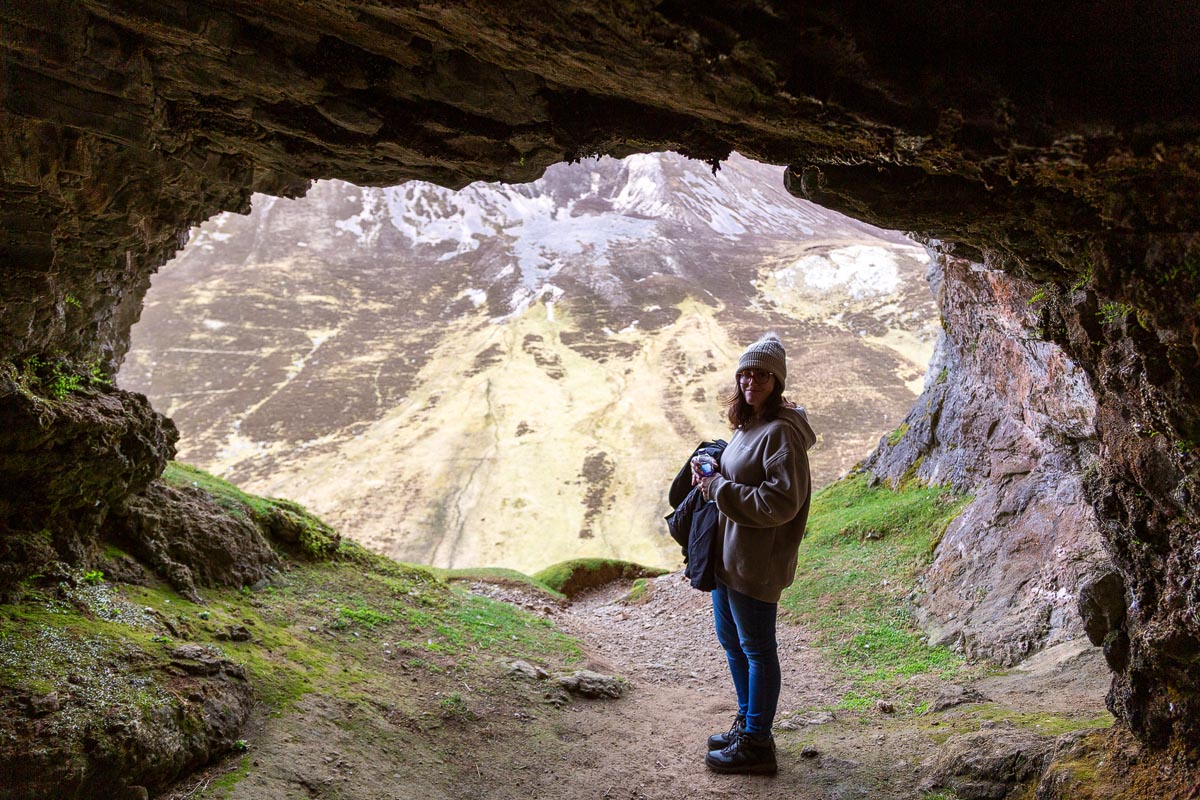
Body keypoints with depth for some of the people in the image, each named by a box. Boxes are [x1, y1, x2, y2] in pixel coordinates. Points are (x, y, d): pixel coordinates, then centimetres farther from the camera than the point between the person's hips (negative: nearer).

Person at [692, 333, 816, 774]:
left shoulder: (781, 432, -19)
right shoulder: (747, 426, 10)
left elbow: (782, 502, -26)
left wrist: (720, 490, -21)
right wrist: (709, 474, 4)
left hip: (756, 563, -10)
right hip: (726, 554, 10)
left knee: (756, 649, 2)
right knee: (731, 640, 21)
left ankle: (757, 744, 16)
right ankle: (747, 722, 38)